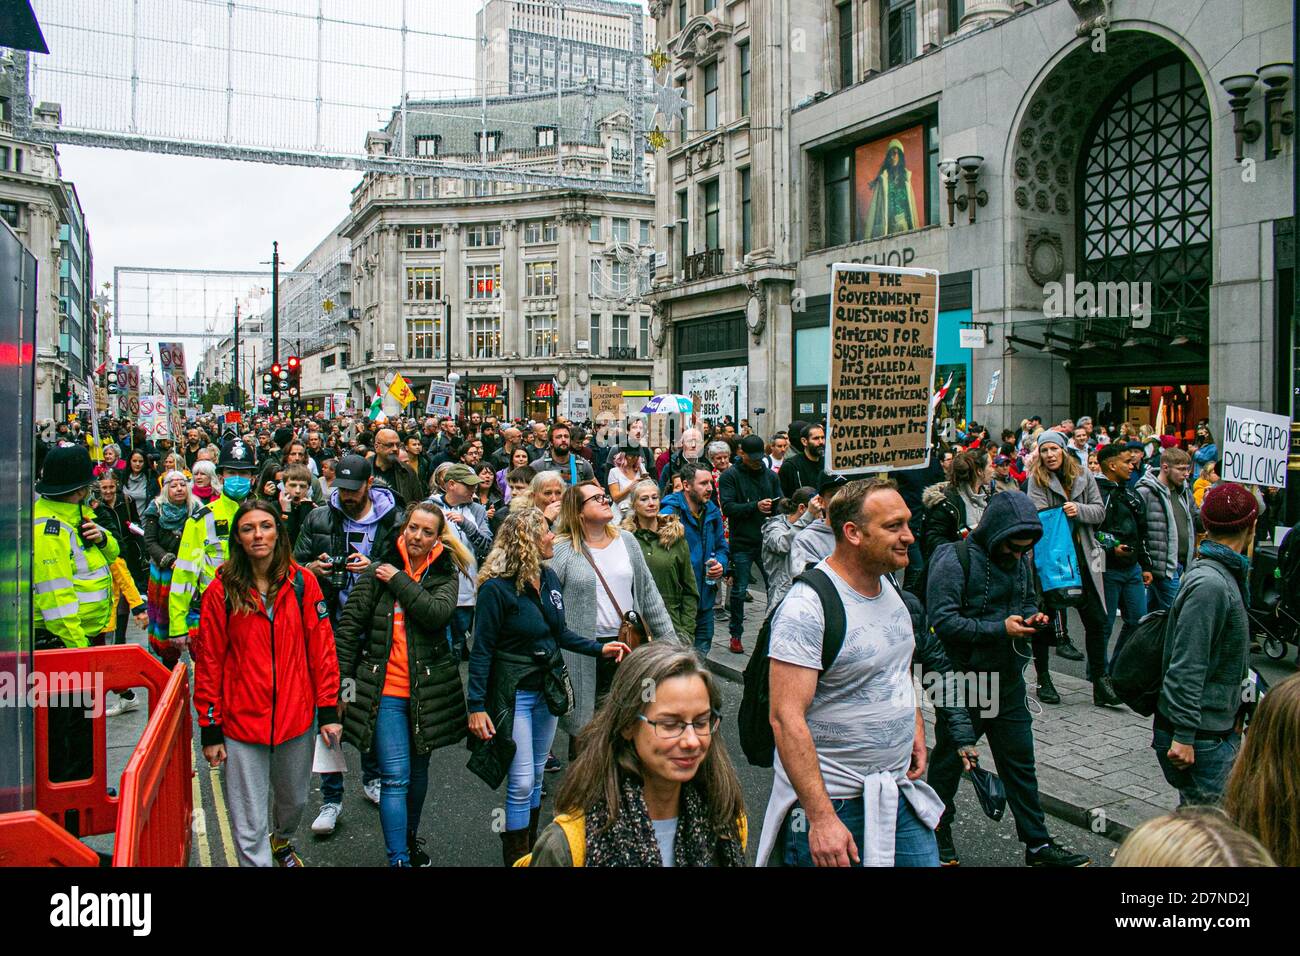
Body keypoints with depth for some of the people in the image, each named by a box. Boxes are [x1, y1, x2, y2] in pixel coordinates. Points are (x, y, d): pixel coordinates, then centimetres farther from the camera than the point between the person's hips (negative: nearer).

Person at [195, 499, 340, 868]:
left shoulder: (303, 582, -4)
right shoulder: (221, 591, -8)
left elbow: (322, 649, -1)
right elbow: (208, 663, -4)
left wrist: (329, 711, -3)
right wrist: (210, 729, -3)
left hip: (296, 717, 2)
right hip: (242, 722, -2)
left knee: (294, 799, 24)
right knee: (250, 826, 3)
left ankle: (282, 840, 55)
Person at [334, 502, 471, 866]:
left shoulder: (445, 575, 3)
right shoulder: (377, 570, 0)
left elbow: (438, 614, -18)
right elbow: (349, 625, 1)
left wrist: (399, 580, -14)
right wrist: (342, 678, -3)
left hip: (428, 690, 2)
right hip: (386, 689, -2)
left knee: (418, 771, 17)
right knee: (395, 777, -7)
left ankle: (410, 838, 38)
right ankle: (399, 858, 0)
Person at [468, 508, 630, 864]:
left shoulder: (549, 578, 1)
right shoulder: (496, 588, -19)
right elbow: (481, 651, -15)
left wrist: (600, 648, 2)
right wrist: (477, 706, -17)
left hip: (548, 689, 7)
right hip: (513, 693, -6)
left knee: (536, 776, 17)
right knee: (521, 783, -2)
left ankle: (530, 848, 33)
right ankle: (516, 858, 16)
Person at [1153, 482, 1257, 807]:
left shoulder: (1221, 576, 11)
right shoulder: (1209, 584, -21)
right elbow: (1186, 666, -24)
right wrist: (1183, 735, -24)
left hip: (1221, 729, 10)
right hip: (1202, 736, -10)